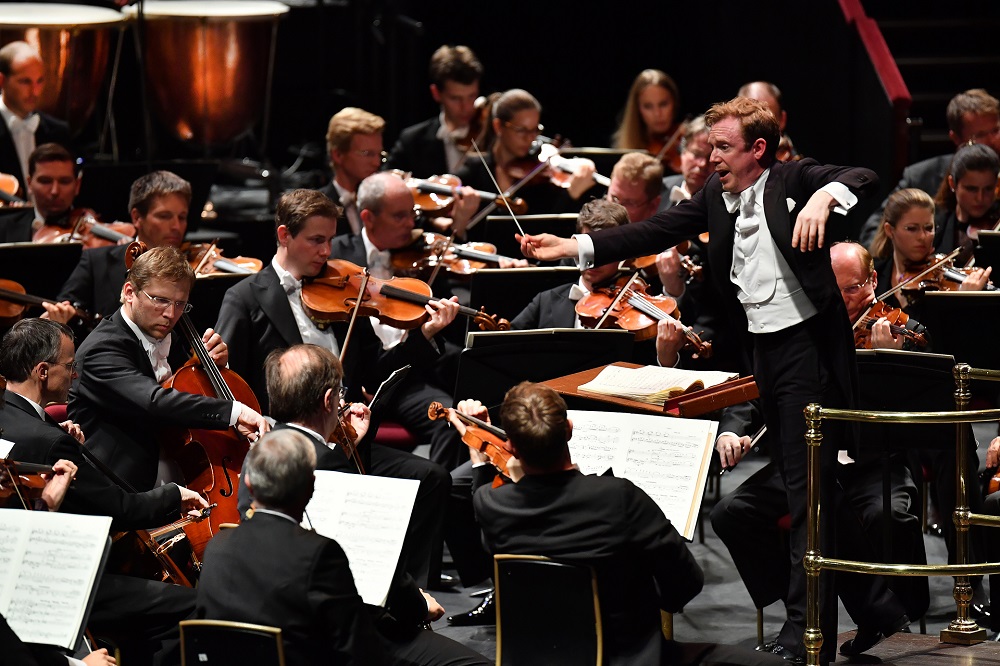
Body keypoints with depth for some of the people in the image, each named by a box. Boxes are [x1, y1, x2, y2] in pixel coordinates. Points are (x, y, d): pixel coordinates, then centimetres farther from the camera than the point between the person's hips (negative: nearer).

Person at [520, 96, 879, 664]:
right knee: (798, 491, 14)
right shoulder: (717, 196, 11)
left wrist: (825, 195, -38)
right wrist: (575, 247, -1)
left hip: (808, 345, -8)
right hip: (763, 350, 8)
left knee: (808, 492, -10)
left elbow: (865, 179, -18)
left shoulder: (794, 180, -6)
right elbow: (657, 232, 7)